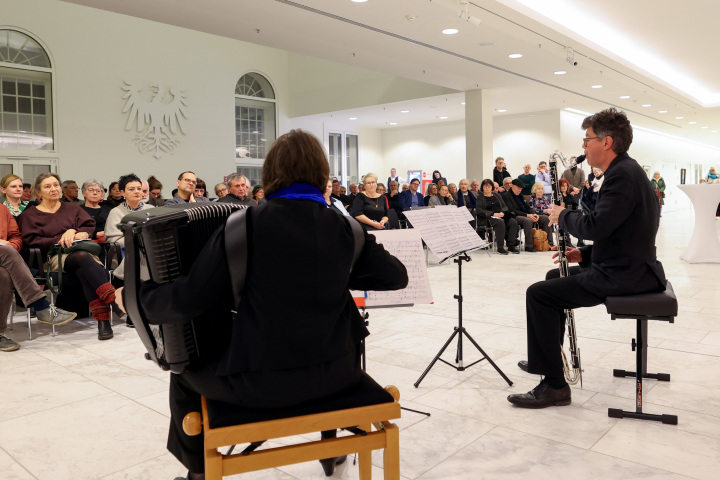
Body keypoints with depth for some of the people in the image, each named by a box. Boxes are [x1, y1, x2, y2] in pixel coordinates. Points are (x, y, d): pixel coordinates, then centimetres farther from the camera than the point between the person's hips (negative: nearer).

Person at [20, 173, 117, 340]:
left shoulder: (72, 208, 28)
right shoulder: (30, 215, 19)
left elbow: (89, 227, 14)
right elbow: (30, 241, 4)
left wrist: (73, 231, -7)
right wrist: (60, 240, -7)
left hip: (82, 250, 2)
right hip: (54, 257, -2)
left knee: (83, 270, -37)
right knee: (83, 257, -39)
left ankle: (102, 319, -51)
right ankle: (113, 298, -56)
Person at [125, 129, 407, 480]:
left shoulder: (242, 226, -11)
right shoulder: (344, 228, -4)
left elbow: (187, 300, -12)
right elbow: (396, 277, 6)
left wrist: (142, 296, 8)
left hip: (258, 383, -2)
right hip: (333, 373, 3)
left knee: (185, 371, 26)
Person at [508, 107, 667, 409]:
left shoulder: (622, 174, -19)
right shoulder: (624, 170, 14)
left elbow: (596, 226, -29)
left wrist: (563, 215, -10)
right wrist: (585, 254, 9)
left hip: (623, 275, -11)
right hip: (625, 265, 11)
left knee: (538, 294, -14)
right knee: (554, 276, 26)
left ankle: (554, 386, -7)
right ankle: (545, 357, 35)